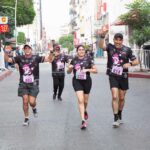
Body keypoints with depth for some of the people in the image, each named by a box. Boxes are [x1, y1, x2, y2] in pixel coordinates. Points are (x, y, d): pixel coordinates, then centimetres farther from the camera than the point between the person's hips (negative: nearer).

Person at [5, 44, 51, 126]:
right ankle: (26, 118, 17)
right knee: (25, 101, -3)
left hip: (33, 84, -1)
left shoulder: (36, 58, -5)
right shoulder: (20, 58, -1)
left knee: (31, 102, -9)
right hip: (23, 84, 1)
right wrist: (6, 52, -22)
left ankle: (34, 108, 30)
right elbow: (8, 60, -6)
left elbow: (48, 59, -11)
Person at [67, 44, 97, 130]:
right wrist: (69, 68, -15)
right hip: (77, 81, -1)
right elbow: (68, 72, 7)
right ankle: (83, 120, -15)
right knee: (80, 100, -15)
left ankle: (85, 111, 51)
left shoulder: (88, 59, -5)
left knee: (85, 101, 16)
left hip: (87, 81, 1)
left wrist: (87, 70, -20)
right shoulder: (74, 60, -1)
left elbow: (95, 70, -4)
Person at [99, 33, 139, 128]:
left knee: (121, 98, 13)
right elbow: (101, 46, -25)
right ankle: (116, 119, -7)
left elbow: (136, 61, -1)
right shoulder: (110, 47, -4)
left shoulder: (127, 50, -5)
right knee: (115, 97, -13)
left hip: (123, 77, 2)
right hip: (113, 76, -1)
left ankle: (120, 116, 34)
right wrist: (103, 36, -40)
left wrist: (130, 64, -22)